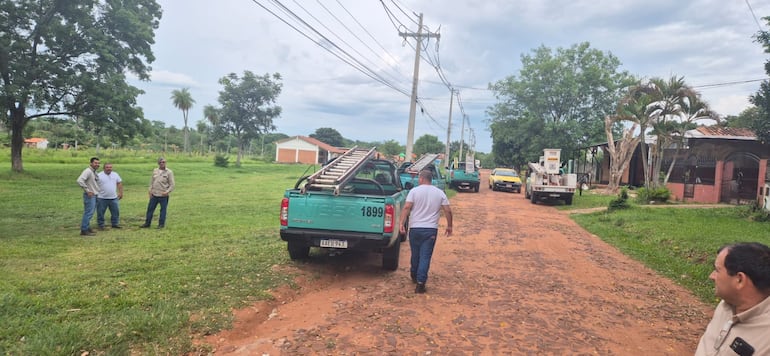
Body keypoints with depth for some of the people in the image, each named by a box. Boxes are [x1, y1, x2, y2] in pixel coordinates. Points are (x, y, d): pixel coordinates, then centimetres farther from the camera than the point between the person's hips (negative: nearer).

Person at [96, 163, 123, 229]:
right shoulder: (99, 175, -6)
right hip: (102, 198, -4)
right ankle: (101, 225, 14)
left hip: (114, 198, 4)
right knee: (100, 213, 3)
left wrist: (121, 193, 9)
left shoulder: (115, 174, 7)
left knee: (115, 211, 8)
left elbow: (119, 183, 13)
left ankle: (115, 224, 20)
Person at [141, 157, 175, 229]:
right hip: (154, 195, 4)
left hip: (163, 196, -4)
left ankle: (161, 224, 14)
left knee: (163, 210, 3)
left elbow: (172, 185, -5)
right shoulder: (155, 171, 10)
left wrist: (167, 192, -18)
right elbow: (151, 181, 15)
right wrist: (150, 191, 5)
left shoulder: (169, 172, -4)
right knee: (150, 208, 9)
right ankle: (147, 223, 21)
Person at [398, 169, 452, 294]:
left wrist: (401, 222, -13)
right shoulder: (440, 193, 4)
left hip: (415, 228, 0)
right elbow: (448, 211, 2)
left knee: (415, 254, 17)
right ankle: (420, 283, -8)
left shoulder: (414, 191, -3)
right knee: (425, 256, -1)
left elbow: (407, 207, -13)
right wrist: (449, 226, 12)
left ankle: (414, 276, 37)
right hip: (431, 229, 0)